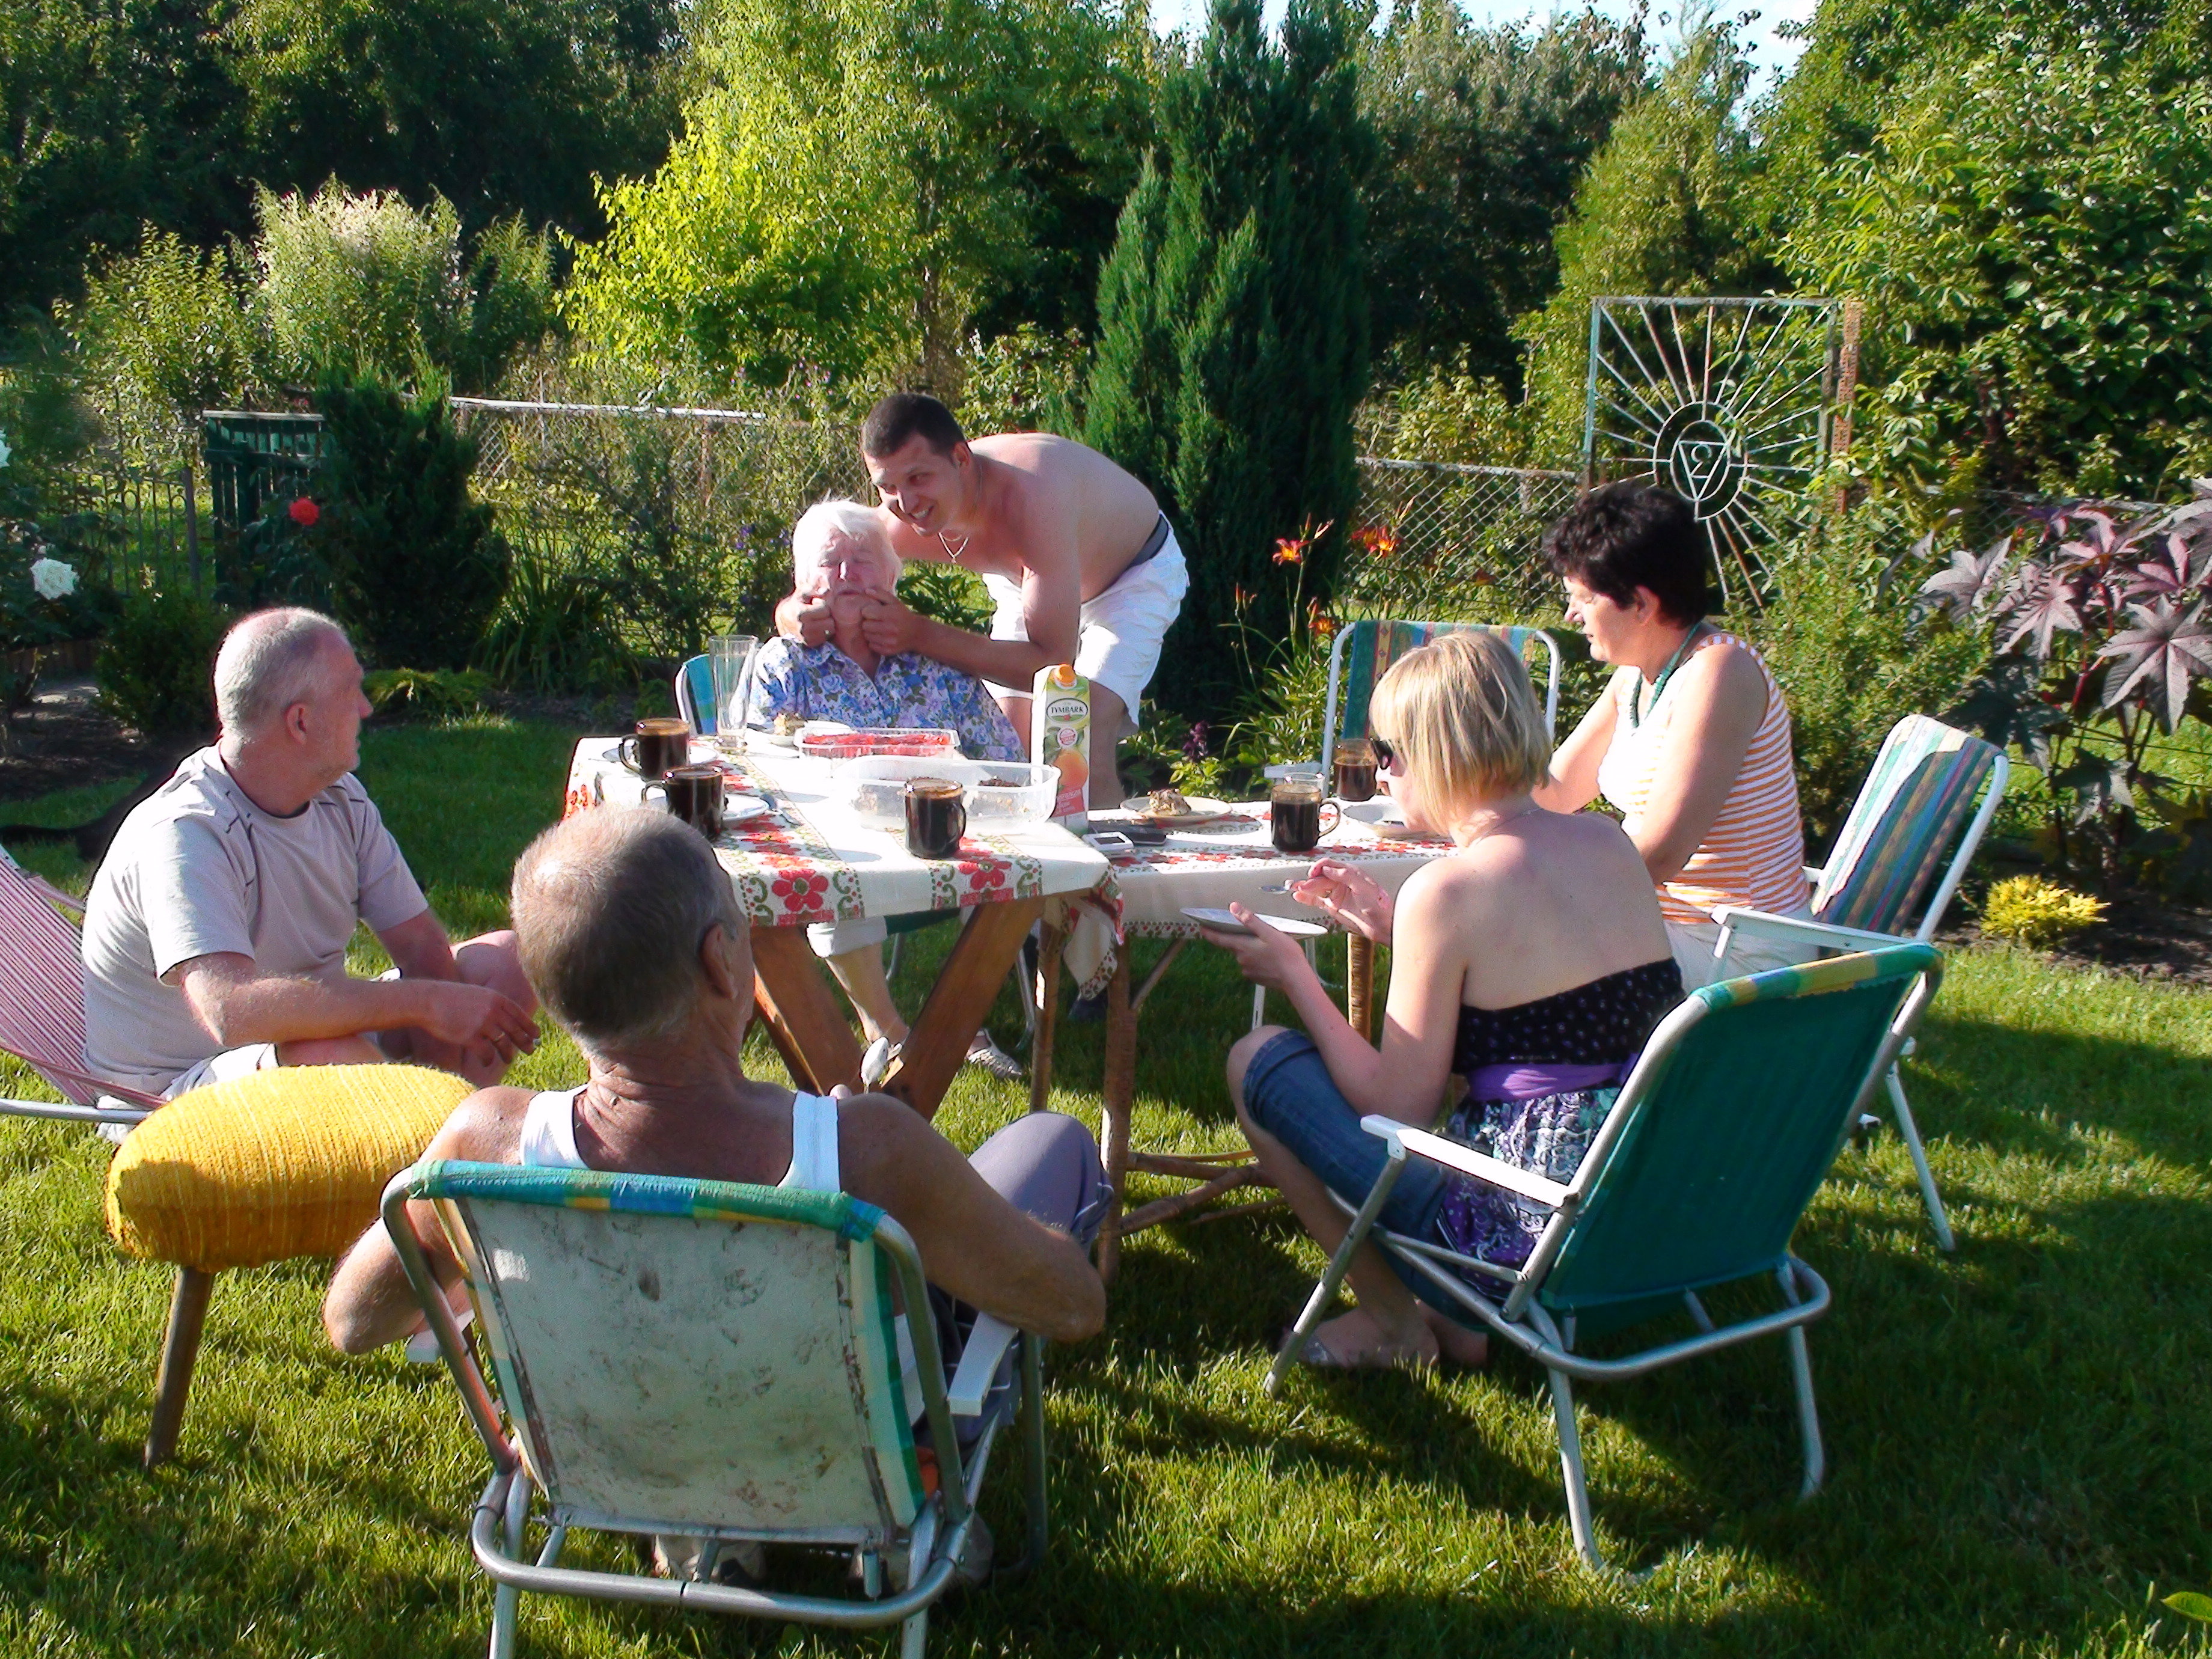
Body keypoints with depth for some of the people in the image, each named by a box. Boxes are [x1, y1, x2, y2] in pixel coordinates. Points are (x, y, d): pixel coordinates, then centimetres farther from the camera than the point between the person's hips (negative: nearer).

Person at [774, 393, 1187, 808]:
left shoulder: (1031, 494, -43)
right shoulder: (900, 523, -26)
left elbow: (1052, 663, -41)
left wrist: (920, 635, -45)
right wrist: (795, 615, -40)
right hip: (1026, 584, 6)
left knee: (1086, 760, -24)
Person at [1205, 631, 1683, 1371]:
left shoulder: (1448, 887, -17)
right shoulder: (1607, 841, 4)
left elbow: (1397, 1108, -10)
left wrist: (1294, 975, 0)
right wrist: (1393, 929, 17)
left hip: (1533, 1233, -8)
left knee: (1260, 1061, 5)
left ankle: (1395, 1322, 14)